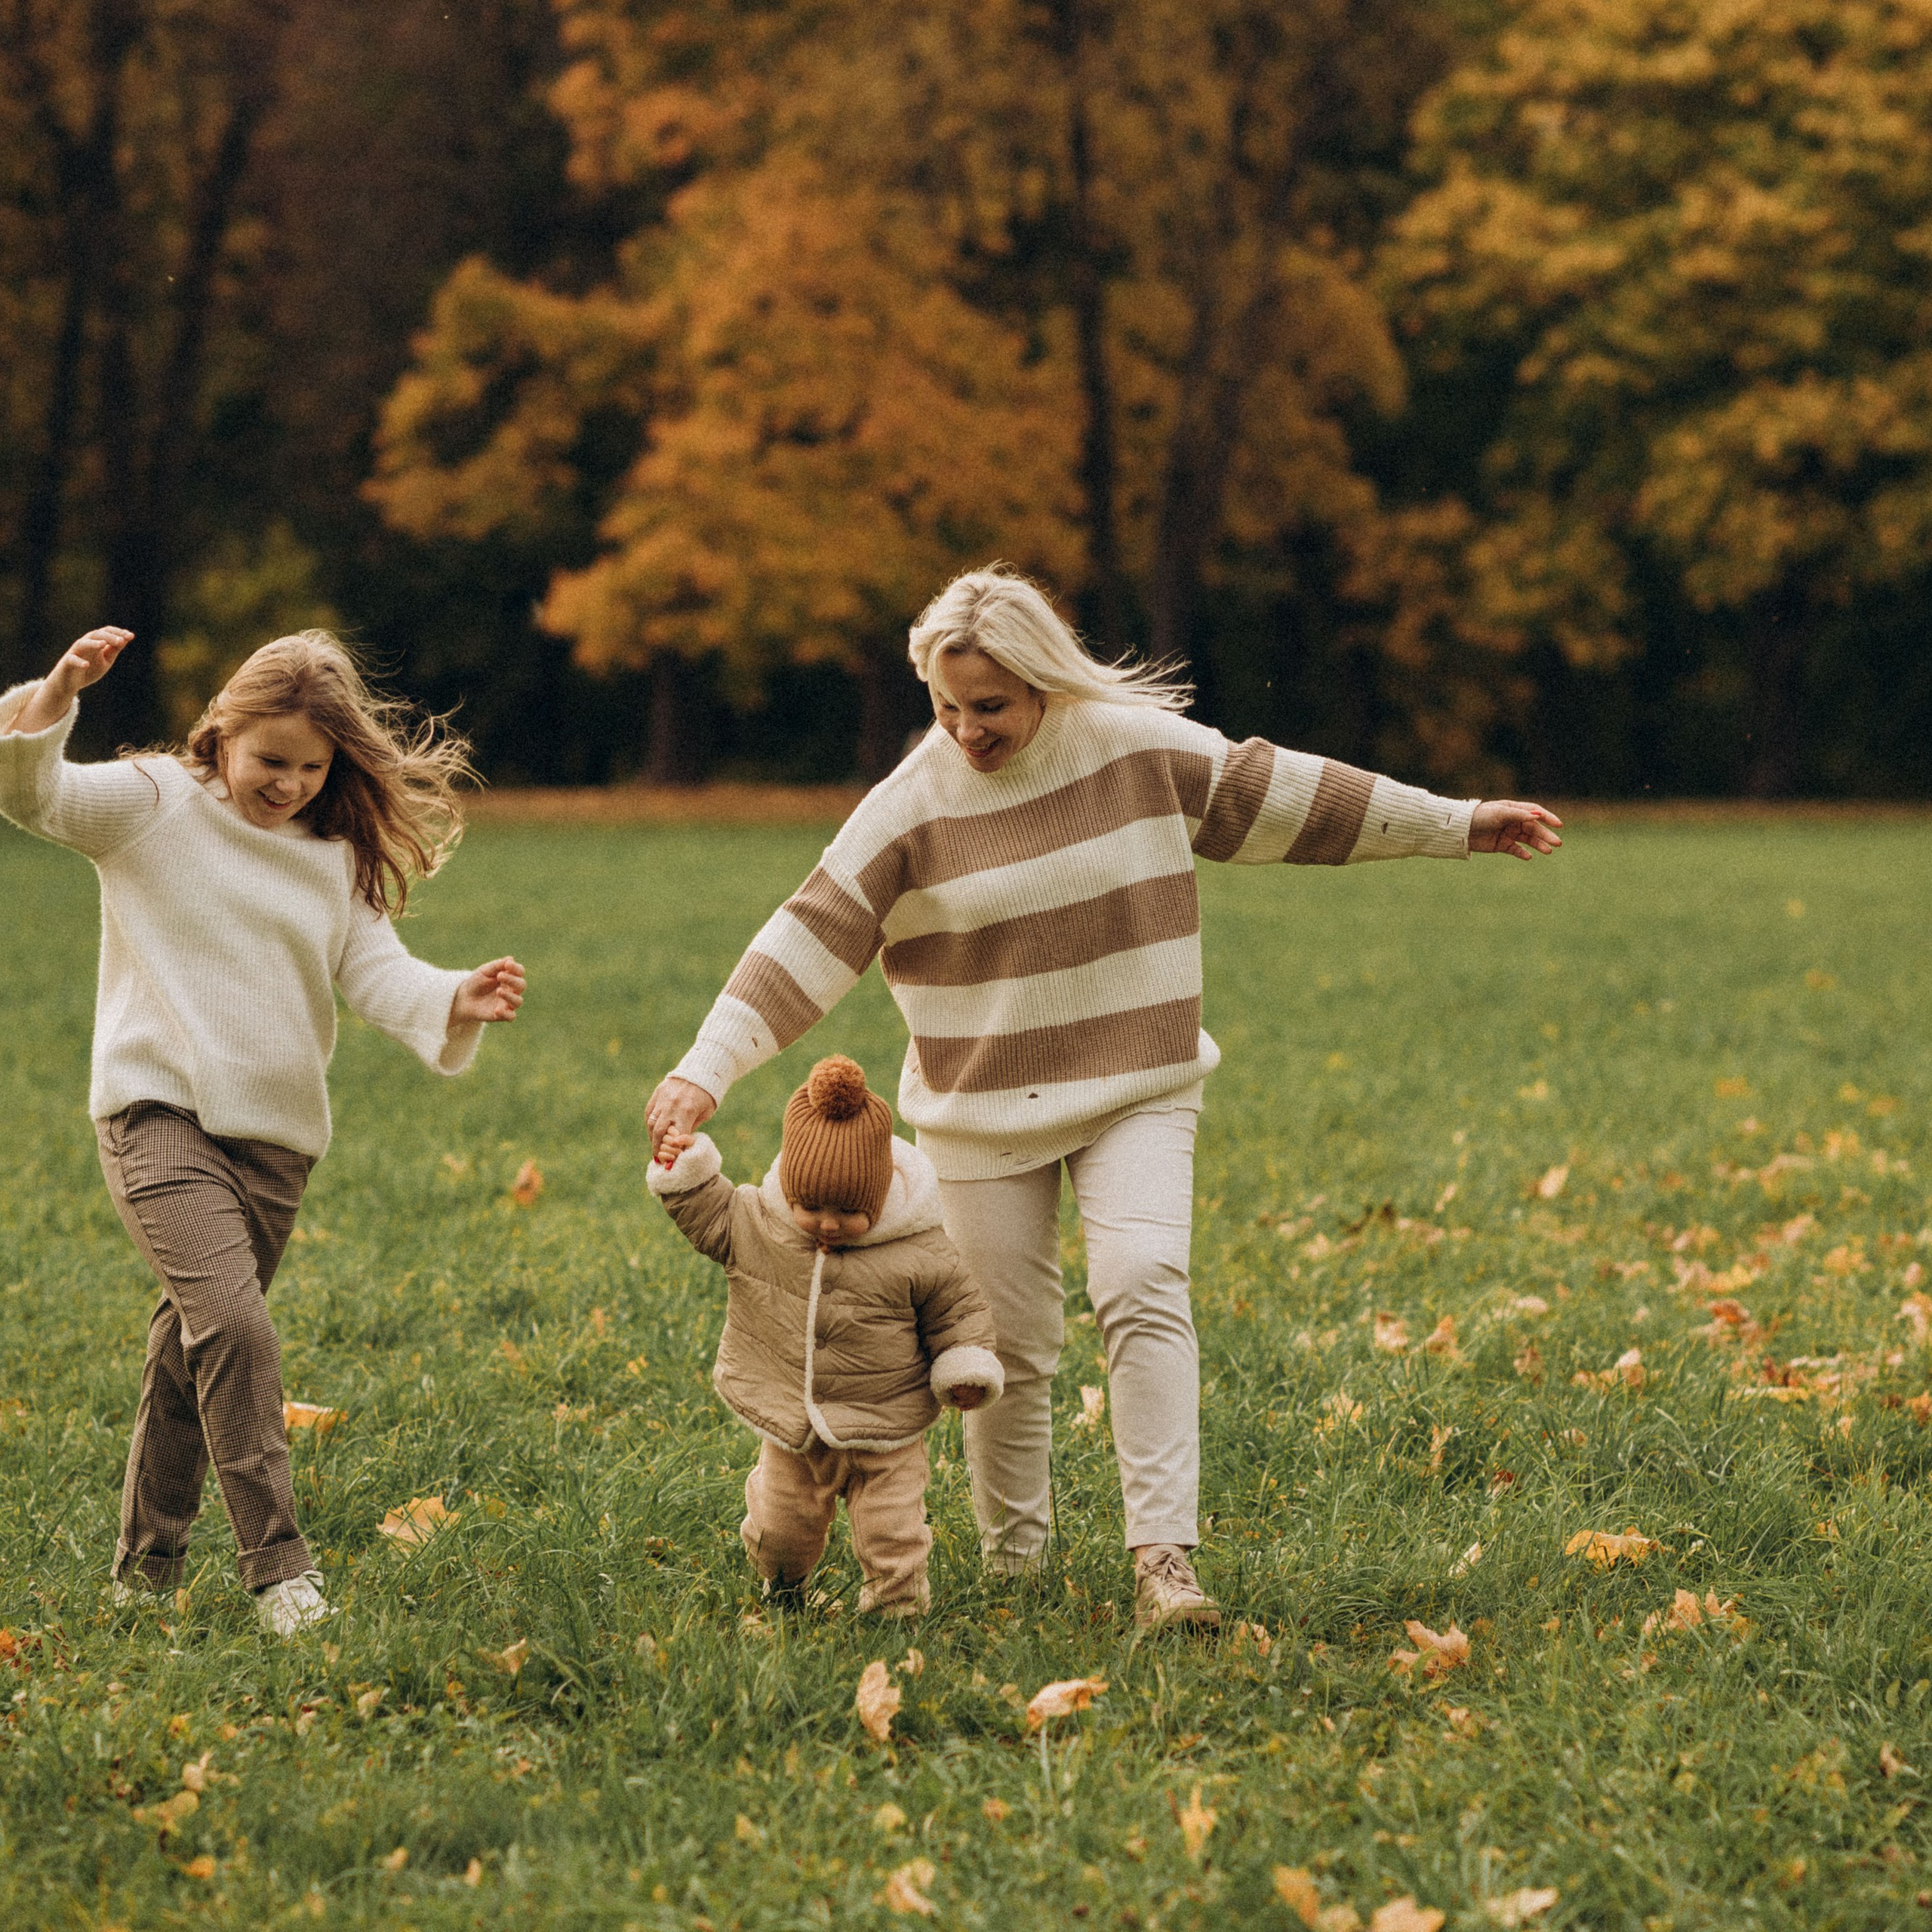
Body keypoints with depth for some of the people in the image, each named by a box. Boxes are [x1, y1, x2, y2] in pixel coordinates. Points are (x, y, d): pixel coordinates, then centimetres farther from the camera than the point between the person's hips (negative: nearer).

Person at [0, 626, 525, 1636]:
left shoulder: (337, 861, 11)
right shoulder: (152, 806, -2)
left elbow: (375, 973, 1)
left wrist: (456, 1002, -20)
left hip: (276, 1136, 5)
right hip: (160, 1114, -5)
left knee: (194, 1344, 15)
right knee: (234, 1327, -21)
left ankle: (146, 1568, 28)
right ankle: (279, 1568, -20)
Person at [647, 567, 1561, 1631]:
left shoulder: (1140, 748, -6)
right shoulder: (912, 806, -11)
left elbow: (1275, 793, 7)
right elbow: (807, 944, -13)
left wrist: (1456, 823, 14)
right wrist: (706, 1068, -23)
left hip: (1137, 1093, 0)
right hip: (984, 1115, 0)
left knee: (1142, 1292, -20)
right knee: (1009, 1348, 4)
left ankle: (1163, 1555, -23)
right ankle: (1012, 1568, 23)